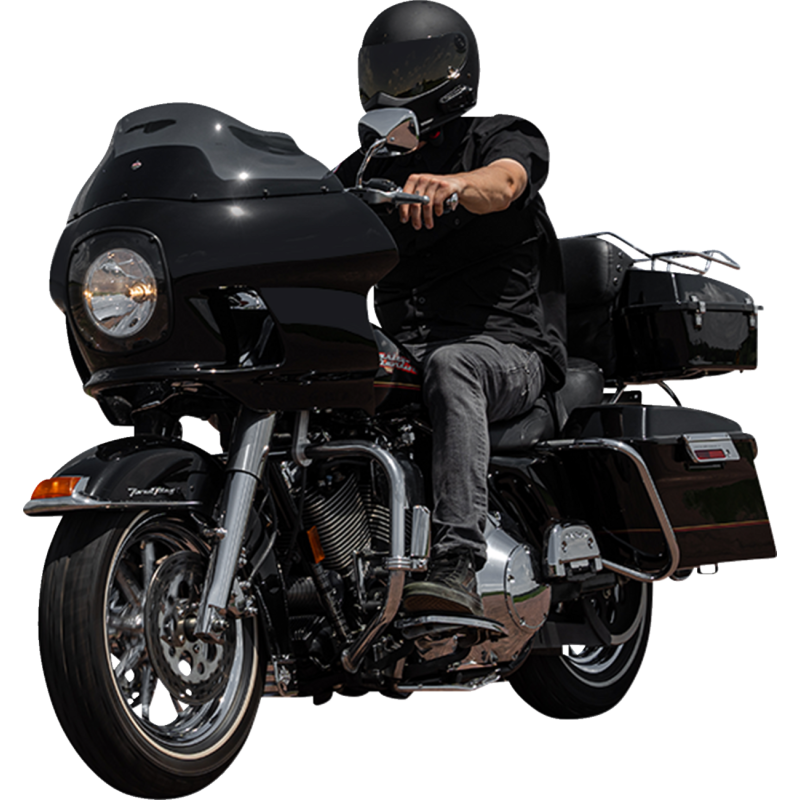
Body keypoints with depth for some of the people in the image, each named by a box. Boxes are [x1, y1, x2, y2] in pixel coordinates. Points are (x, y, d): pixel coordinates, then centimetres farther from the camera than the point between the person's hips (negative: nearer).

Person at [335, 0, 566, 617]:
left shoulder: (506, 136, 5)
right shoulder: (362, 170, 24)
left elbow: (502, 184, -20)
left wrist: (454, 184, -44)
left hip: (506, 346, -5)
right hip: (399, 348, 5)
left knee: (449, 366, -40)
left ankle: (457, 568, -53)